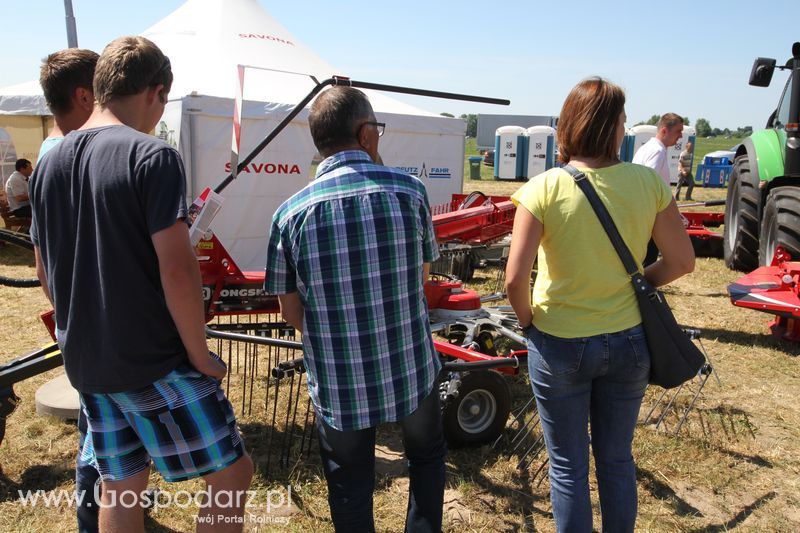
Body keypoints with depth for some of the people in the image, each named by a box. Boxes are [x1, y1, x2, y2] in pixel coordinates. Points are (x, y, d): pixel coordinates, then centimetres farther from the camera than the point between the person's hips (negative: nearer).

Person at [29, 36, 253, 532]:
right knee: (232, 471, 8)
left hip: (85, 361, 8)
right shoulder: (152, 156, -15)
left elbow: (46, 273, 14)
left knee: (120, 486, 19)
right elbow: (176, 270, -22)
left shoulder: (49, 163, 7)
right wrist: (201, 357, -11)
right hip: (156, 362, -7)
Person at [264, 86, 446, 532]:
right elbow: (423, 274, 2)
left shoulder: (293, 212, -10)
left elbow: (291, 308, -3)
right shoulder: (409, 190, -9)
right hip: (411, 371, 1)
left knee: (351, 489, 21)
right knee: (427, 455, 29)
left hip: (337, 383, 0)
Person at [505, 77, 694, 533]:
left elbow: (515, 279, -21)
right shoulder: (648, 182, -10)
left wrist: (528, 321, -2)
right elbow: (682, 261, -3)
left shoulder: (543, 189, -17)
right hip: (628, 343, 3)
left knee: (568, 467, 16)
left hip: (559, 346, -3)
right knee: (617, 460, 23)